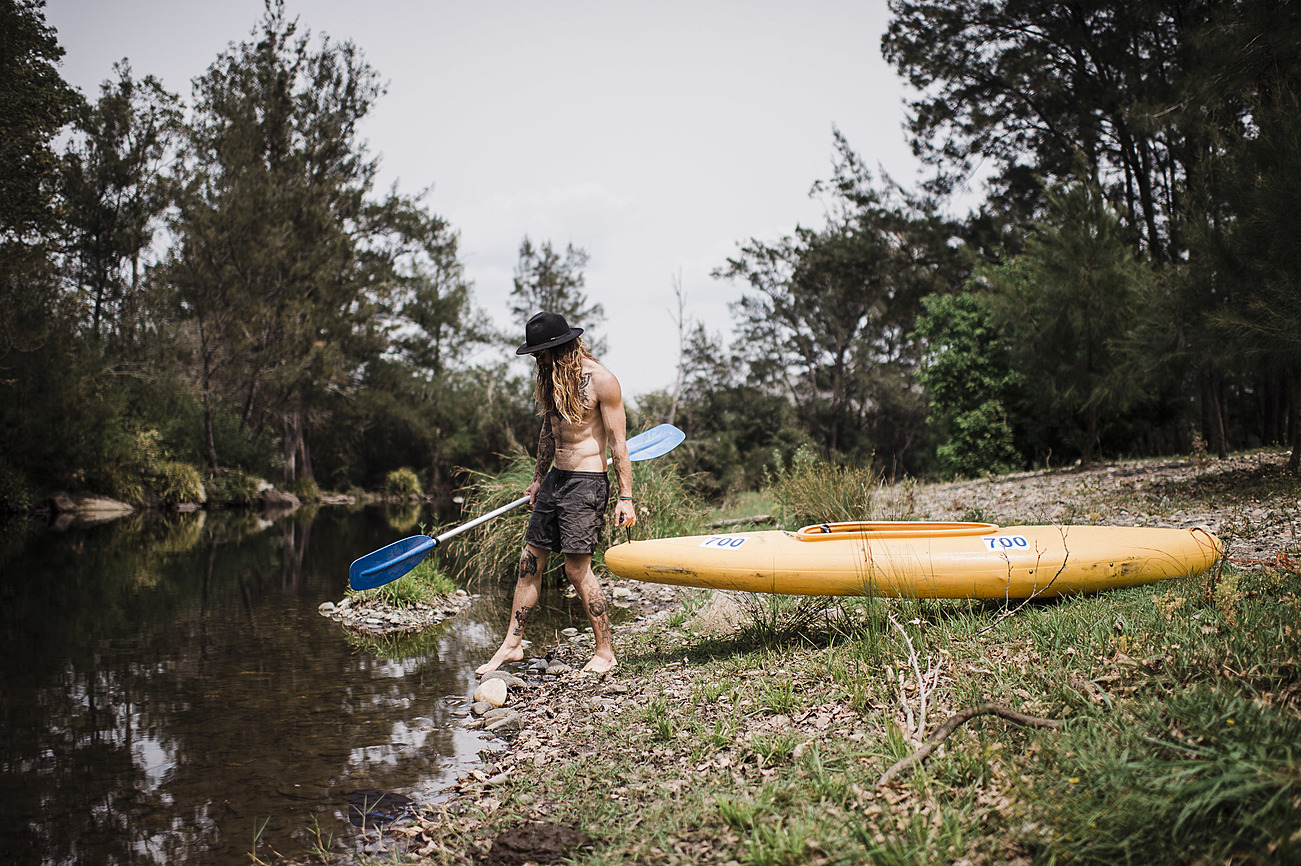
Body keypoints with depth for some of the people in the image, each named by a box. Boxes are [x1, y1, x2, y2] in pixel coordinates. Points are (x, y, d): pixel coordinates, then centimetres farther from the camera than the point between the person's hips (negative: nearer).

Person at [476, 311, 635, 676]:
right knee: (529, 562, 9)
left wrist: (625, 497, -15)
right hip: (555, 478, 8)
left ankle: (605, 652, 4)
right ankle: (512, 644, 19)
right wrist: (539, 478, 28)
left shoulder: (600, 379, -12)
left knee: (577, 568, -9)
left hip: (587, 482, -8)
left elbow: (618, 442, -12)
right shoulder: (551, 379, 11)